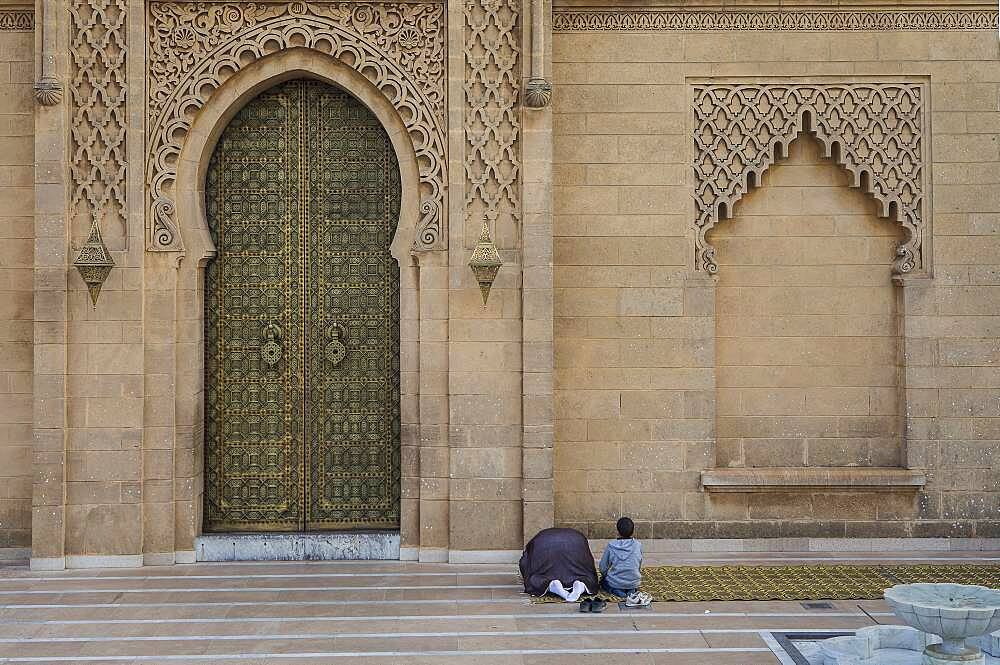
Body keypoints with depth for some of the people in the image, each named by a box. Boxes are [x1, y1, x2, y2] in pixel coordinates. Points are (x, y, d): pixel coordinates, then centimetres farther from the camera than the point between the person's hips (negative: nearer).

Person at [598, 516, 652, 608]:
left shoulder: (611, 546, -11)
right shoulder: (638, 545, -7)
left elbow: (603, 567, -2)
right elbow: (639, 565, 7)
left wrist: (605, 576, 20)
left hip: (615, 583, -2)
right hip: (634, 582, 3)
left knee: (603, 581, 30)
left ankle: (621, 594, 0)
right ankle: (633, 592, 2)